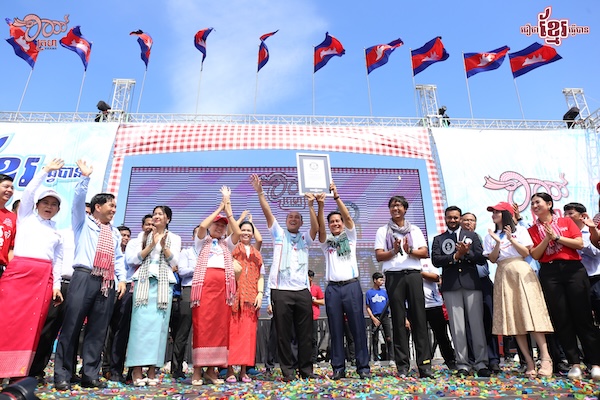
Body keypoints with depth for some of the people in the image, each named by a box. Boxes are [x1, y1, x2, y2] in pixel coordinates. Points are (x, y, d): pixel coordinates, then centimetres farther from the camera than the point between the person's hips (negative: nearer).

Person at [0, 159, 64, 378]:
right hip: (18, 271, -2)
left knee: (33, 324, -1)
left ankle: (19, 372, 4)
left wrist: (56, 284, 8)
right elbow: (29, 191, 2)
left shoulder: (58, 233, 20)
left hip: (44, 278, 3)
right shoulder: (25, 217, 15)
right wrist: (45, 171, 0)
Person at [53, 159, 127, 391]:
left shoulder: (115, 232, 23)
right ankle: (62, 375, 4)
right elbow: (79, 200, -3)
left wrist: (122, 279, 10)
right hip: (84, 278, -4)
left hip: (107, 283, 4)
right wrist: (85, 178, -13)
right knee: (72, 327, -5)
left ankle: (90, 376, 9)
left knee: (98, 330, 3)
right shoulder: (83, 222, 12)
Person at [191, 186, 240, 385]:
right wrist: (220, 208, 3)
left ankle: (211, 369, 5)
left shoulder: (227, 244, 23)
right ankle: (197, 369, -4)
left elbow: (238, 232, 4)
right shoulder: (202, 242, 16)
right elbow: (202, 226, -5)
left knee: (220, 326, -1)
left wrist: (228, 210, 5)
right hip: (205, 284, -3)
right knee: (202, 325, -8)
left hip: (223, 286, 3)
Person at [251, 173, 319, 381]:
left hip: (302, 291, 2)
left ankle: (306, 369, 19)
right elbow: (268, 213, -1)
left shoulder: (305, 238, 13)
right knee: (283, 334, 4)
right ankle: (288, 370, 15)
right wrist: (260, 192, -12)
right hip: (281, 291, -1)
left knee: (305, 333, 7)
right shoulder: (278, 234, 11)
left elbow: (316, 227, -7)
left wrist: (310, 206, -18)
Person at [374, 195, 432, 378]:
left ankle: (424, 364, 0)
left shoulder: (415, 230, 16)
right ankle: (402, 365, 5)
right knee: (398, 320, 1)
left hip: (413, 275, 1)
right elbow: (379, 256, 3)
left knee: (419, 318, -3)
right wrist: (394, 251, -13)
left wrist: (410, 250, -12)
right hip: (394, 276, -1)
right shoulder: (383, 231, 12)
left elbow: (425, 252, 6)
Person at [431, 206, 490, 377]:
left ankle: (481, 363, 6)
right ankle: (462, 364, 5)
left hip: (471, 283, 0)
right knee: (457, 326, 0)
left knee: (477, 323, -1)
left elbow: (481, 258, 5)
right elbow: (435, 260, -1)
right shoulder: (438, 239, 13)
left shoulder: (472, 236, 15)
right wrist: (455, 256, -12)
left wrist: (467, 253, -11)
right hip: (451, 285, 0)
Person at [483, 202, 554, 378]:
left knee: (531, 312, -13)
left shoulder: (520, 230, 8)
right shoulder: (490, 236, 14)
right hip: (504, 275, 3)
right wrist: (498, 243, -10)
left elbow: (526, 252, -1)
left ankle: (545, 357, -11)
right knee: (513, 317, -3)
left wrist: (511, 239, -11)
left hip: (522, 272, -2)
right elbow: (492, 259, 5)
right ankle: (529, 362, -1)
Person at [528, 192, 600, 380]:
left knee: (582, 316, -1)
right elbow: (535, 255, 1)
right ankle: (574, 364, 7)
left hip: (573, 269, -1)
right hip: (549, 274, 1)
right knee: (561, 319, 0)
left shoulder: (566, 222, 9)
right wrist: (547, 238, -9)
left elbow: (580, 244, -2)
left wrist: (556, 236, -8)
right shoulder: (533, 230, 10)